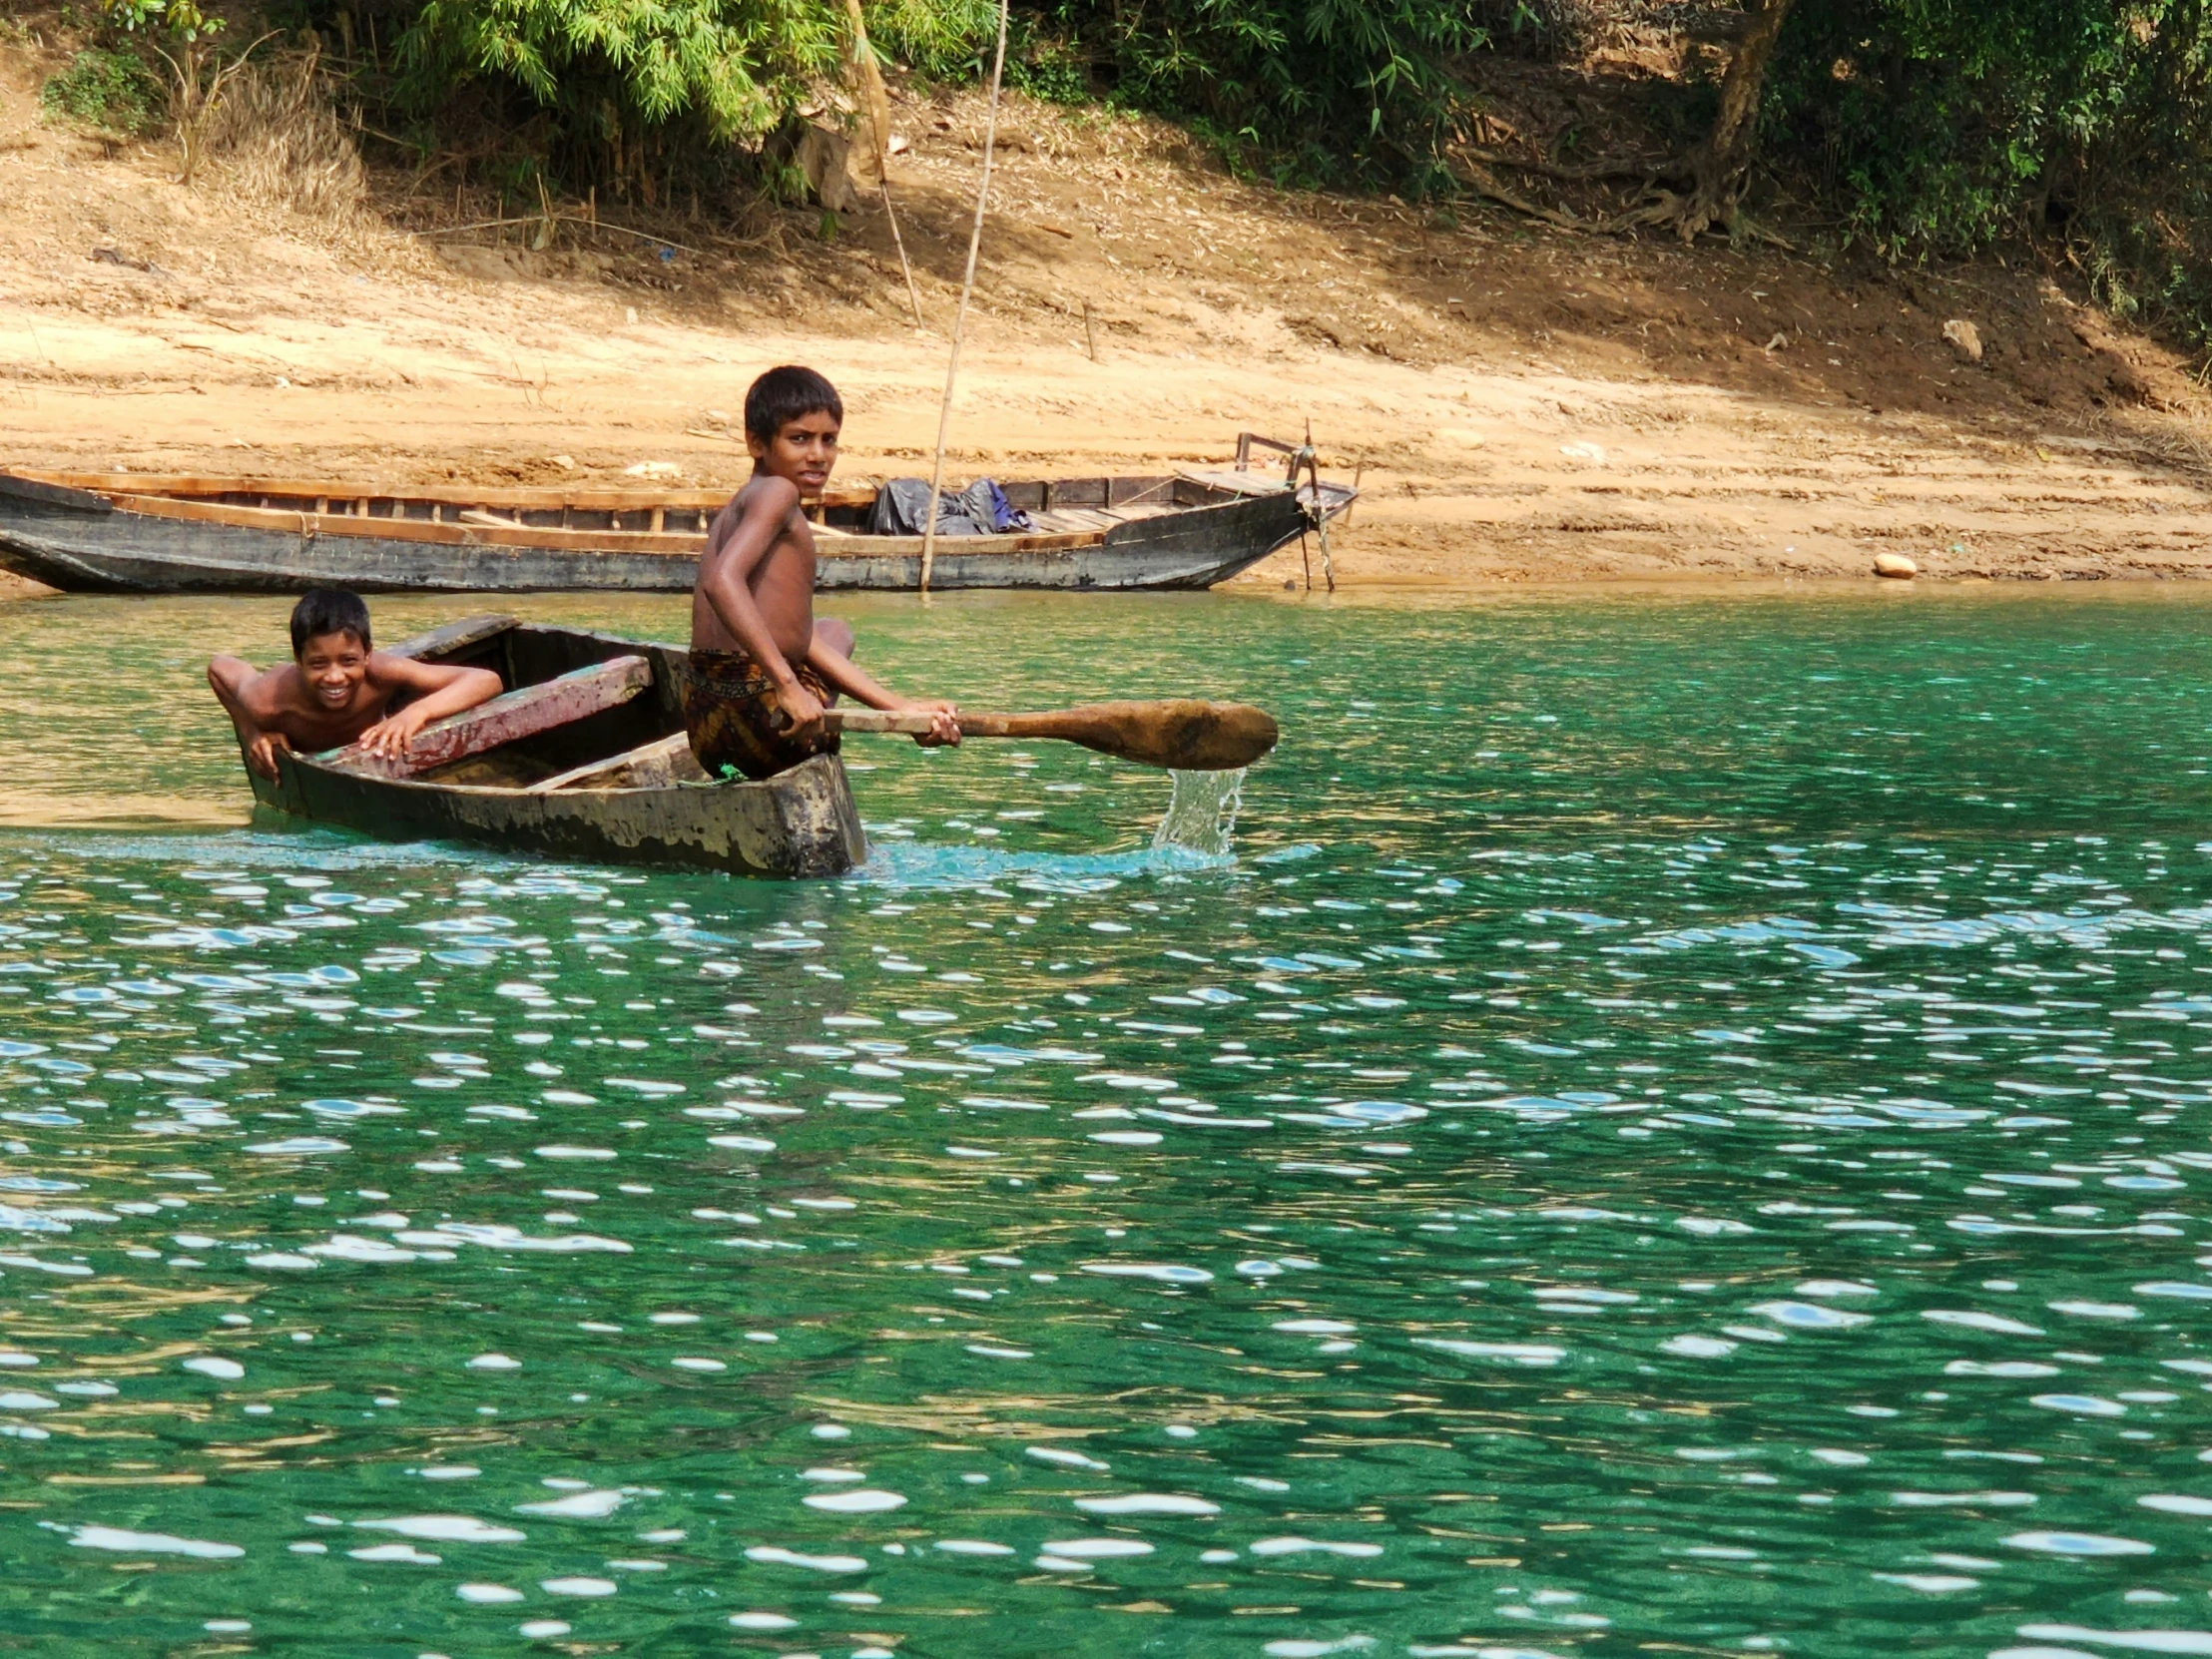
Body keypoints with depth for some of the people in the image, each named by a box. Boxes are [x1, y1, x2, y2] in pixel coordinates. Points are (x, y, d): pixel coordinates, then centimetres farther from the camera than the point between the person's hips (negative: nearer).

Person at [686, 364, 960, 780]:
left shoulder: (731, 514, 22)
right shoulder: (776, 493, -7)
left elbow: (803, 641, 17)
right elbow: (721, 582, -26)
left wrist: (901, 708, 10)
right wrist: (789, 687, -28)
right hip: (758, 709, -8)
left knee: (833, 632, 38)